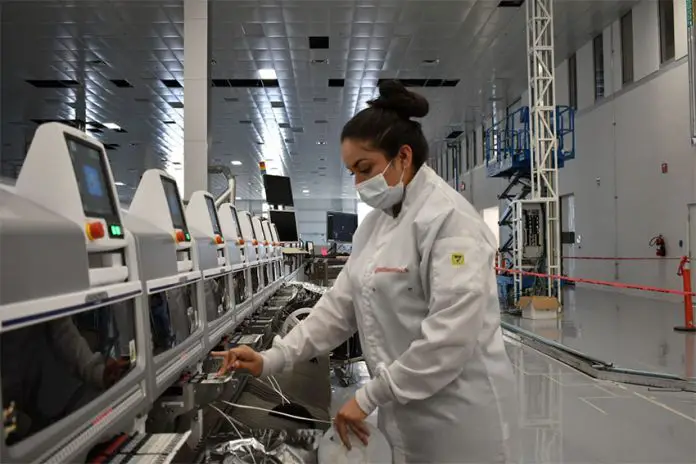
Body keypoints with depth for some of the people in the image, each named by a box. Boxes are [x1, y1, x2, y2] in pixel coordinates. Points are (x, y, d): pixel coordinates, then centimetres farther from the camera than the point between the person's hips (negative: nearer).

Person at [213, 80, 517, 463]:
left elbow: (451, 334, -25)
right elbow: (341, 304, 5)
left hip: (458, 415, -7)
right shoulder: (376, 222, 6)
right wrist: (273, 359, -3)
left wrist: (370, 396, -21)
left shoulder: (450, 220, -19)